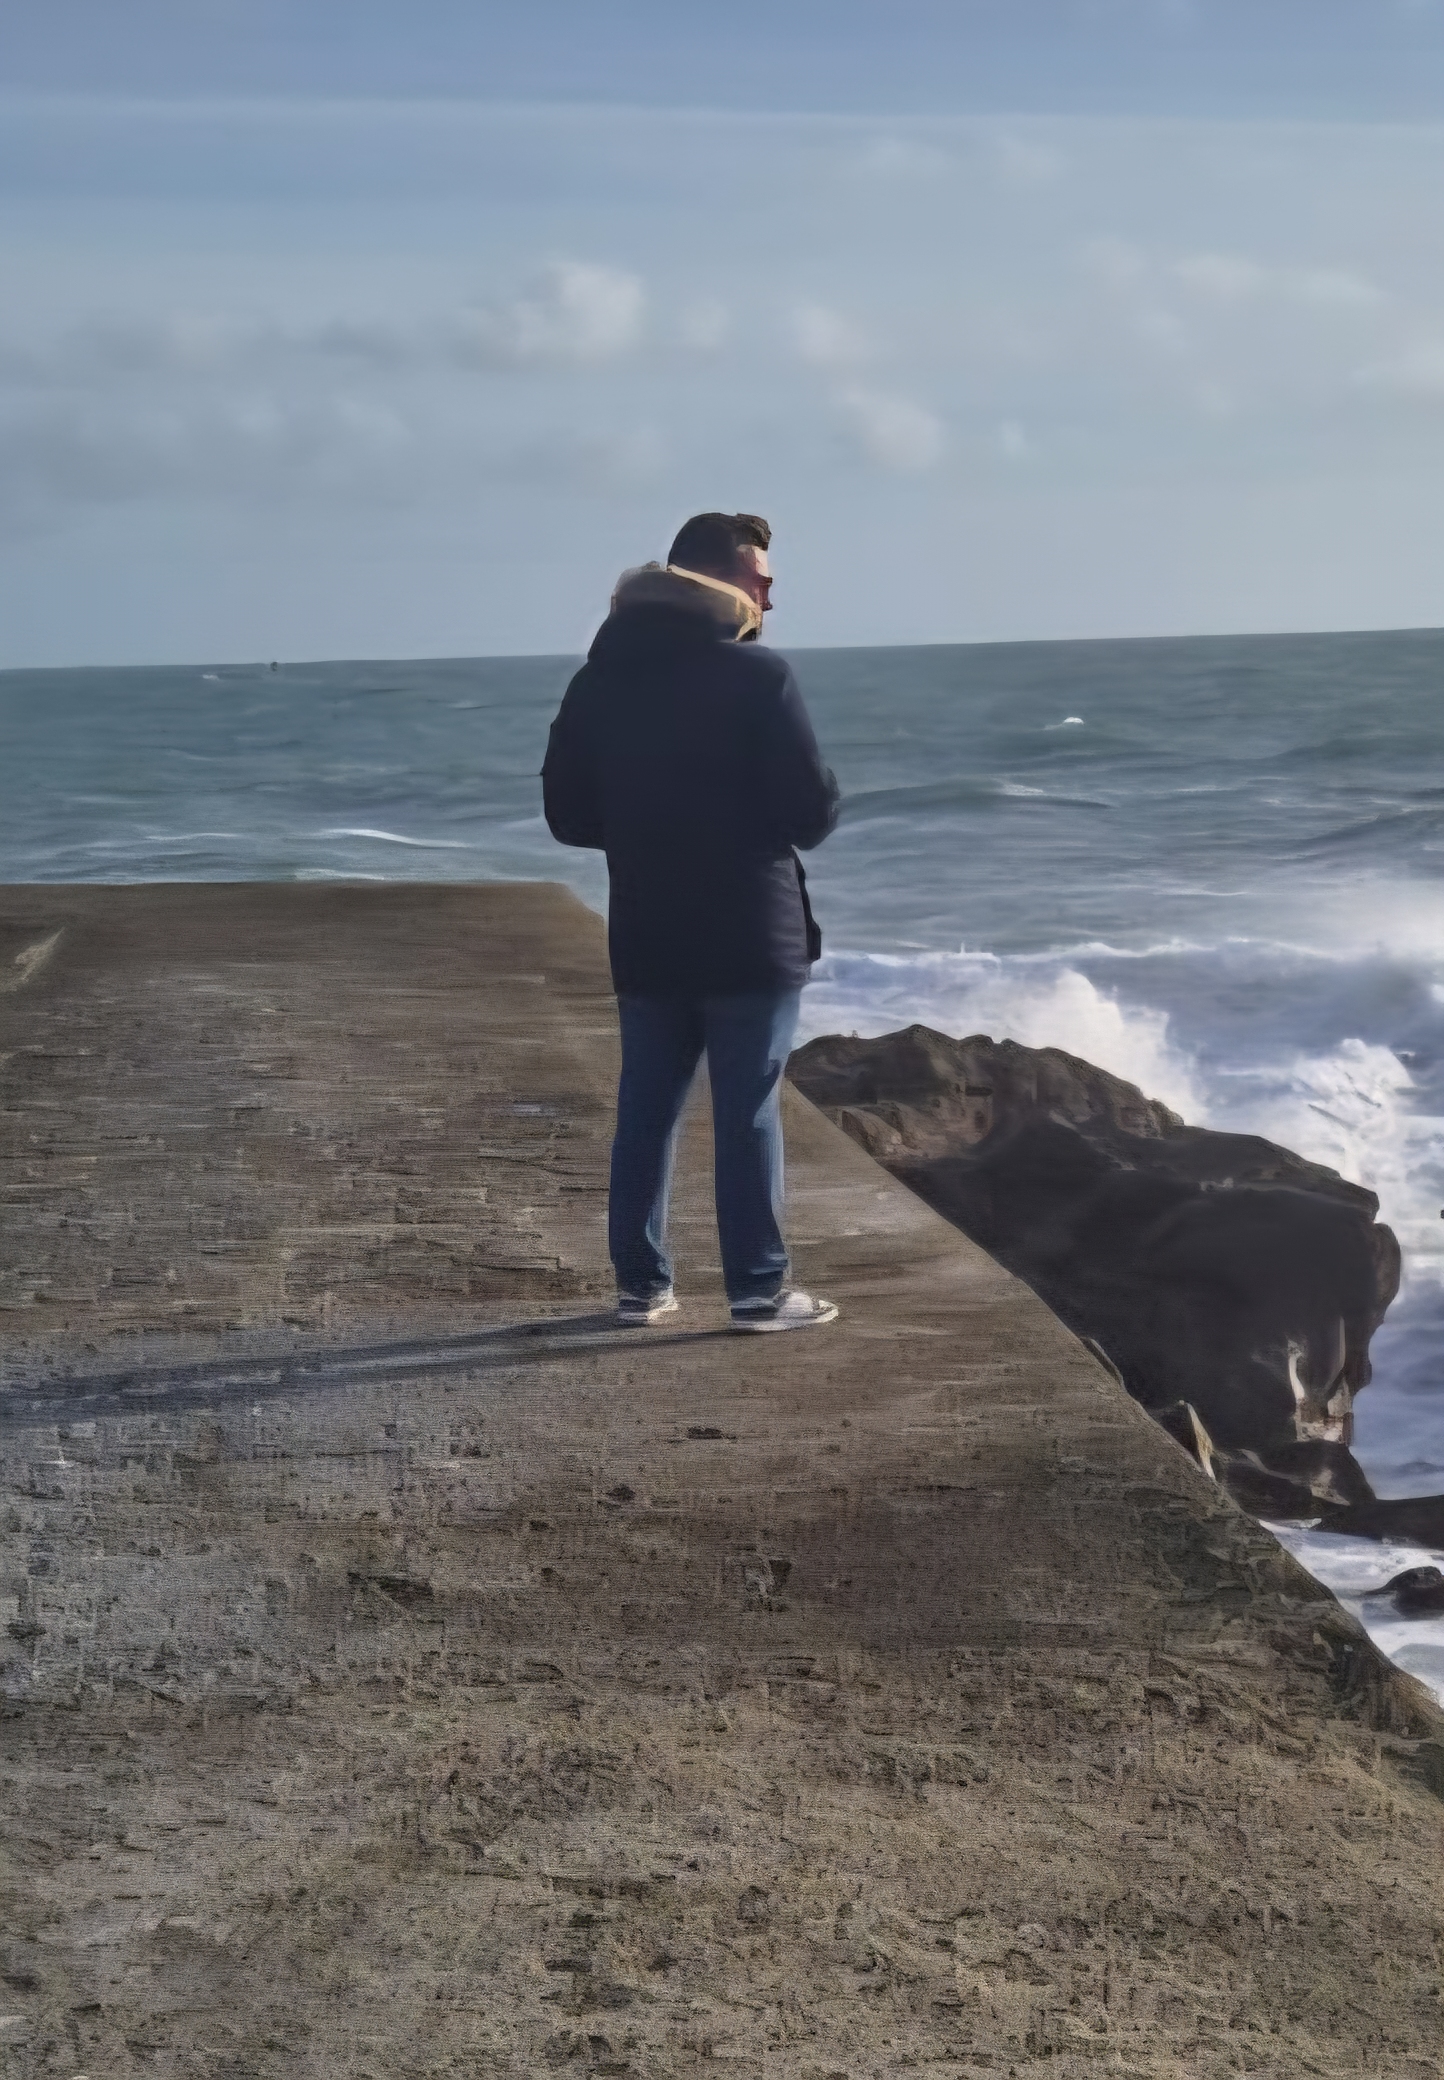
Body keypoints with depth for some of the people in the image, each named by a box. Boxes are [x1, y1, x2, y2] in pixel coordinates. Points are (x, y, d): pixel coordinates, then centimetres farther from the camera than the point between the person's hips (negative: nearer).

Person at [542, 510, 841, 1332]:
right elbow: (812, 811, -14)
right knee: (749, 1114, 1)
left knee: (646, 1110, 12)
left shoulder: (600, 679, 5)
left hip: (646, 938, 5)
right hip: (751, 936, -5)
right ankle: (760, 1290, 5)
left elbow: (567, 813, 7)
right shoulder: (759, 676, -12)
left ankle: (642, 1284, 17)